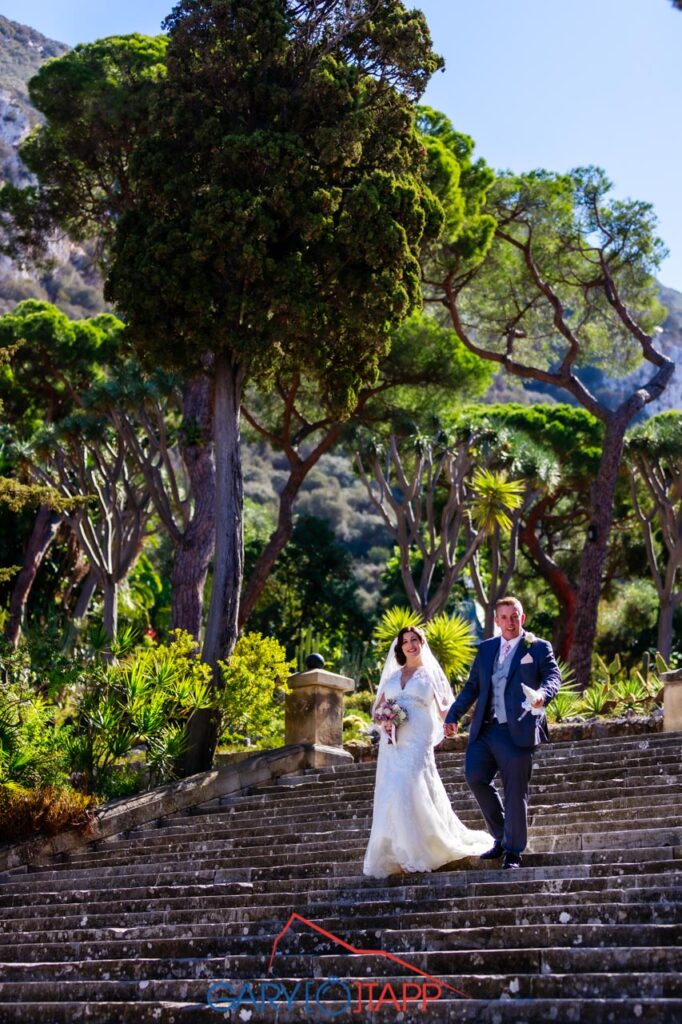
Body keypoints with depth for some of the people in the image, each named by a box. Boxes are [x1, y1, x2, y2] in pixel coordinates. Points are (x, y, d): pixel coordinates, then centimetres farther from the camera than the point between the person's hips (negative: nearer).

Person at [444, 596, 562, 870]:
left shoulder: (539, 648, 3)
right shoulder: (486, 649, 15)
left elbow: (553, 676, -12)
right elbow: (472, 686, 15)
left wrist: (542, 694, -35)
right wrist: (453, 715, 1)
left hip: (518, 731, -4)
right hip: (486, 729, 4)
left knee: (515, 791, 0)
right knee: (475, 776, -8)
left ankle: (513, 852, 13)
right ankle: (501, 836, 11)